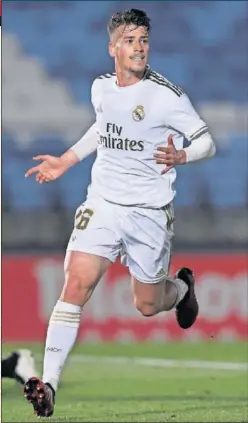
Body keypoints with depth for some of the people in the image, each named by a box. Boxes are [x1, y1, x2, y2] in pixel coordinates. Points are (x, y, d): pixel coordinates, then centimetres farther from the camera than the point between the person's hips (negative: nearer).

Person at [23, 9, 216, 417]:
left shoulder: (167, 96, -12)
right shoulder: (101, 88, 4)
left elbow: (207, 141, -8)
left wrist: (181, 156, -28)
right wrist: (65, 161, 24)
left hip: (150, 212, -3)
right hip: (103, 202, 3)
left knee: (148, 306, 8)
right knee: (76, 284, -15)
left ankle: (182, 286, 47)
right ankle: (48, 384, -16)